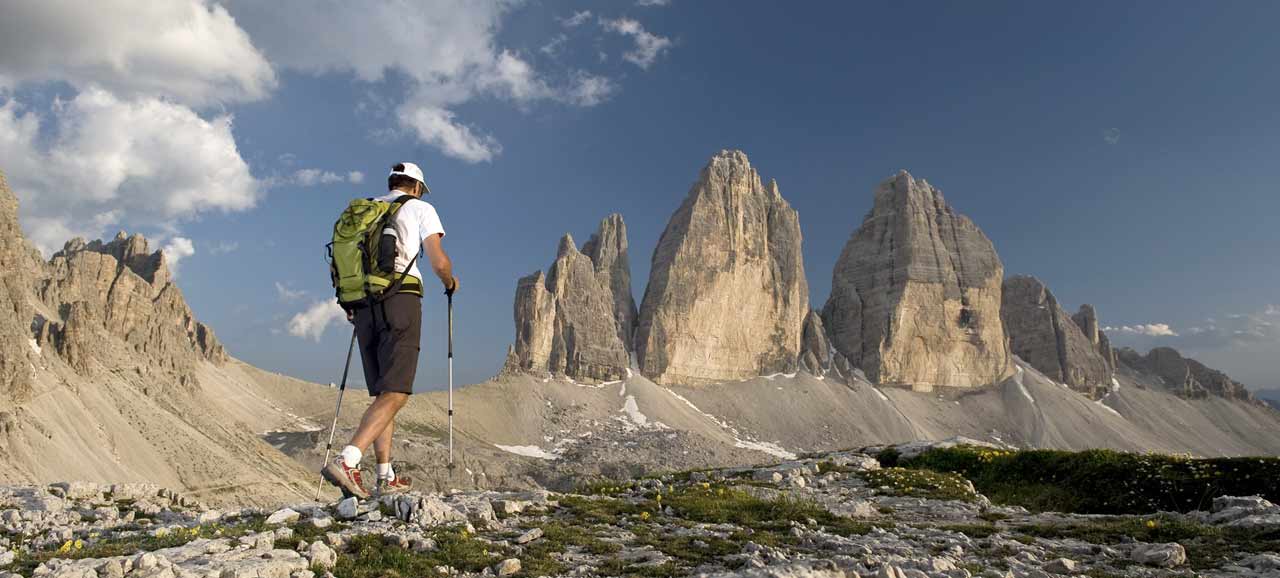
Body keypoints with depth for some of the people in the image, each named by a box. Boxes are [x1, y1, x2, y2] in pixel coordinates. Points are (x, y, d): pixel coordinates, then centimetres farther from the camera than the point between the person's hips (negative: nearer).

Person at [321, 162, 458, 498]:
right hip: (401, 300, -6)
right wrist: (451, 283, 19)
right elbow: (438, 262, -2)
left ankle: (386, 477, 10)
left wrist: (351, 306, 32)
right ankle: (347, 461, -25)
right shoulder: (420, 209, 8)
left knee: (383, 394, 11)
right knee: (396, 394, -10)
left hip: (364, 306, 6)